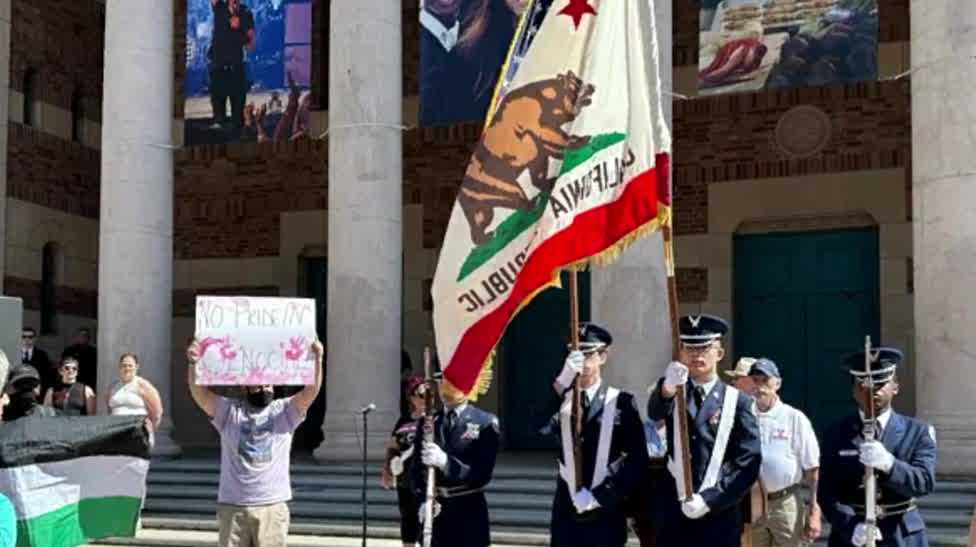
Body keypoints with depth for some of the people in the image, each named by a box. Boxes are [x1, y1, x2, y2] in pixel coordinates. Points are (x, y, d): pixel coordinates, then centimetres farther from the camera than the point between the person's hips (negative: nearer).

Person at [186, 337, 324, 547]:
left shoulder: (285, 411, 6)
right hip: (232, 506, 0)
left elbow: (310, 391, -9)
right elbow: (199, 392, -8)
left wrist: (317, 359, -25)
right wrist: (193, 364, -26)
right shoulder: (228, 411, 6)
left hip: (272, 506, 0)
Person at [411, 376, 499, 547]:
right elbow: (416, 468, 8)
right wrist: (424, 500, -10)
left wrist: (444, 461, -27)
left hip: (469, 513, -3)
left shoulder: (485, 423, -4)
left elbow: (482, 474, -12)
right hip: (434, 513, 3)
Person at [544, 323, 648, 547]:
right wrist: (563, 380, -31)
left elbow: (637, 460, -5)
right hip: (566, 514, 2)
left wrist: (599, 496, -12)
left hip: (606, 515, -1)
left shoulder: (622, 402, 1)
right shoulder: (561, 399, 5)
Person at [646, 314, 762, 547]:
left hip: (720, 516, -1)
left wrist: (710, 499, -14)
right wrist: (667, 387, -41)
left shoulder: (738, 401, 4)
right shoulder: (673, 393, 7)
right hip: (674, 515, 1)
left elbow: (749, 461, -3)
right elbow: (655, 412, -18)